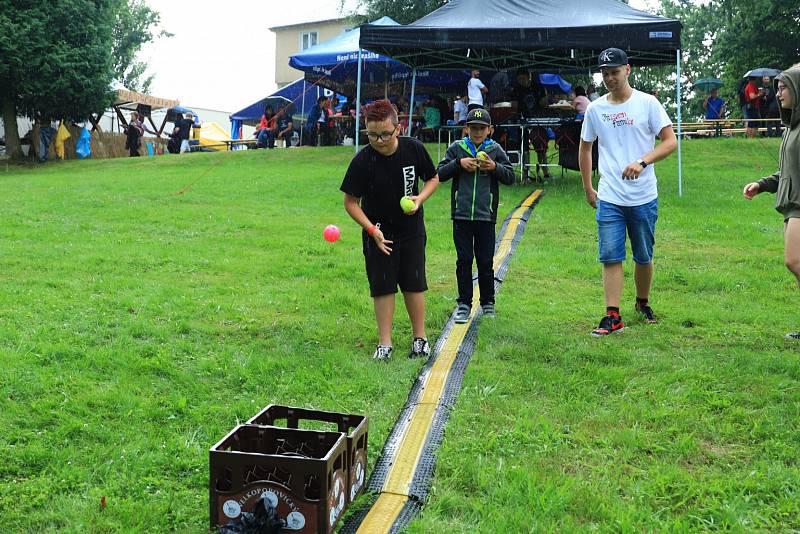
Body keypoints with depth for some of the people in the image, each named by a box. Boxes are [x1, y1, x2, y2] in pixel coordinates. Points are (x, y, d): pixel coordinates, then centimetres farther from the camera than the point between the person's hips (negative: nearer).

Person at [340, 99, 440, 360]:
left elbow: (433, 178, 6)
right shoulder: (362, 161, -18)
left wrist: (420, 198, -14)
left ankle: (420, 338, 21)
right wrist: (372, 230, -19)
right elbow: (350, 202, -10)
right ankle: (385, 343, 13)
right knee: (382, 287, 1)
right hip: (378, 232, -1)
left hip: (411, 229, 2)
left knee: (414, 284, 5)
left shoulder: (414, 149, -12)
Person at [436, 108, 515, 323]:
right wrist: (459, 163, -10)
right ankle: (464, 303, 13)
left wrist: (495, 167, -13)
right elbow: (439, 174, 3)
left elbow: (511, 177, 4)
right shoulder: (456, 148, 6)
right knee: (464, 261, 4)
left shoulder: (495, 150, 5)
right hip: (461, 216, 0)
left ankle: (488, 302, 21)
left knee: (485, 262, 5)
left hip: (486, 216, 0)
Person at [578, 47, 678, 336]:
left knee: (643, 257, 11)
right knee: (611, 257, -5)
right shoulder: (595, 108, 7)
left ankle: (643, 303, 33)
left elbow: (670, 141, -6)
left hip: (644, 197, -1)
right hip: (609, 198, 1)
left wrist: (642, 162, -22)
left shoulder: (647, 103, -2)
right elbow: (585, 148, 18)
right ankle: (613, 316, -3)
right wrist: (588, 188, 14)